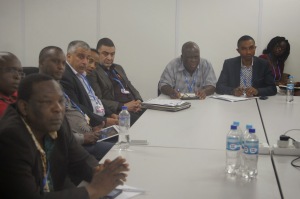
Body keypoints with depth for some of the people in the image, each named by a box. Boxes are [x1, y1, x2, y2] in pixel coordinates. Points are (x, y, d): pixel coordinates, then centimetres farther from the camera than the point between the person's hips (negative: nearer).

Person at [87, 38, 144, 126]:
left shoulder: (118, 68, 25)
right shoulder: (93, 72, -1)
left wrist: (139, 101, 2)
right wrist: (123, 106, -18)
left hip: (136, 109, 8)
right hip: (117, 113, -8)